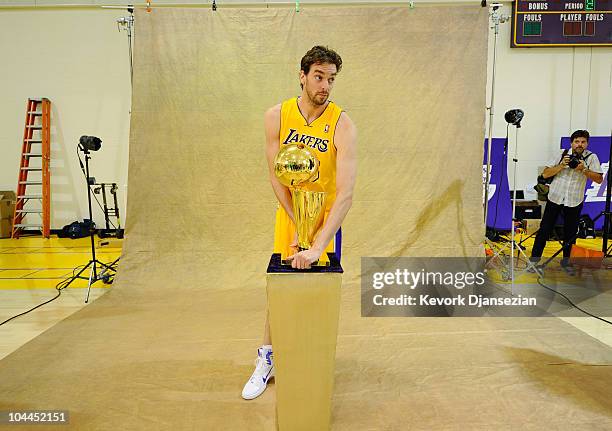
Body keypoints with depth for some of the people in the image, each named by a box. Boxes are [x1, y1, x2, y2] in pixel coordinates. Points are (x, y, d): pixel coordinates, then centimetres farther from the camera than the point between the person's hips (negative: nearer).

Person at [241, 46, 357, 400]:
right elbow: (276, 177, -8)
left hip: (326, 216, -1)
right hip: (288, 213, 2)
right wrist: (298, 225, -14)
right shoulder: (277, 116, -10)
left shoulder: (342, 125, -19)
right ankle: (267, 360, 25)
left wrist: (318, 244, -34)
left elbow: (346, 193, -26)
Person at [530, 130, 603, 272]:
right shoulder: (563, 155, 1)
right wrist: (561, 165, -15)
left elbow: (599, 179, -6)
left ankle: (565, 260, 26)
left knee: (570, 232, 10)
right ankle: (534, 258, 8)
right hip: (555, 198, -1)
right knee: (545, 229, 0)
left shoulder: (591, 157, 1)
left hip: (574, 201, 1)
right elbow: (545, 174, -4)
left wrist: (584, 169, -17)